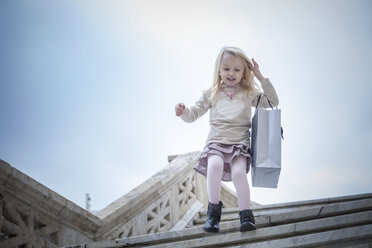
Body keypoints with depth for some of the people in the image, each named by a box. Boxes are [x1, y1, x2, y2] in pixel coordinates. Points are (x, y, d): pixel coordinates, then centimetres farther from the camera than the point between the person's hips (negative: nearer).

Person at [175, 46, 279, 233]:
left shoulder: (249, 93, 13)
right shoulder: (211, 93, 13)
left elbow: (273, 102, 6)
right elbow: (194, 114, 14)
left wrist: (261, 78, 1)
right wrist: (183, 111, -10)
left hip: (240, 142, 0)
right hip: (216, 141, 1)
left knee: (239, 172, -29)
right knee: (215, 165, -32)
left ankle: (246, 215, -17)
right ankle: (213, 209, -18)